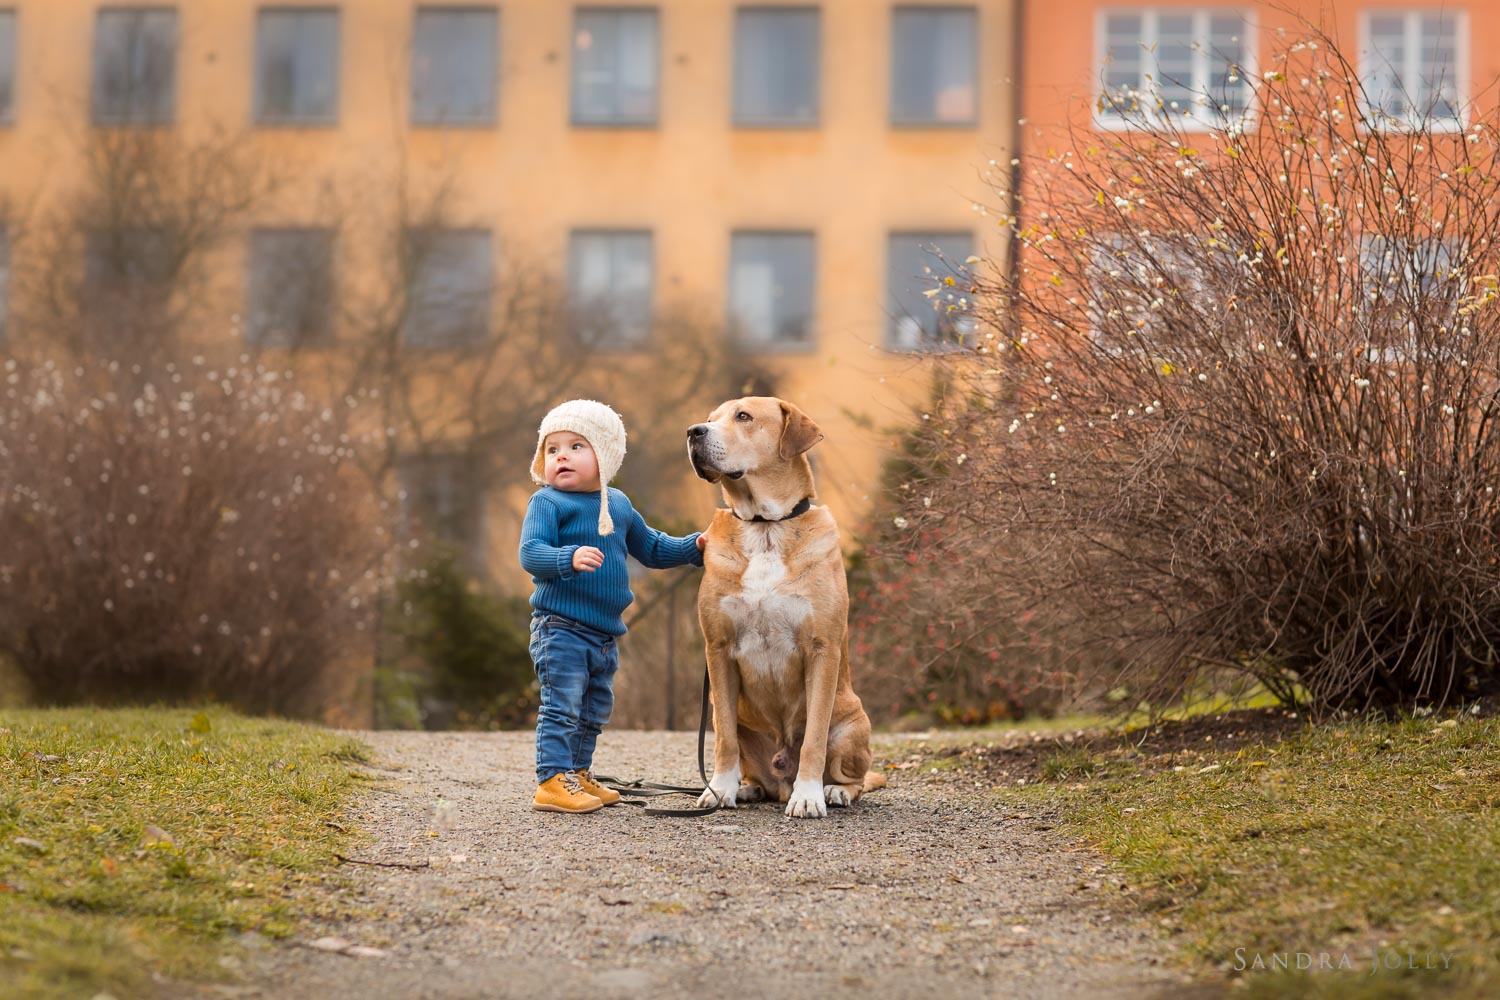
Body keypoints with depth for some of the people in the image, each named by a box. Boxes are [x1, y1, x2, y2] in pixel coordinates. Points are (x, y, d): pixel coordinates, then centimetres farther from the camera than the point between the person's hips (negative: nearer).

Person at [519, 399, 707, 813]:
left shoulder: (617, 504, 14)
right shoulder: (546, 503, -8)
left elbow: (651, 547, 27)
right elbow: (530, 553, -21)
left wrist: (693, 546, 15)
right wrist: (570, 558, -38)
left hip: (605, 632, 8)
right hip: (560, 626, -8)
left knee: (594, 709, 16)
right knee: (562, 704, -12)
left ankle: (578, 774, 28)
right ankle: (552, 782, -10)